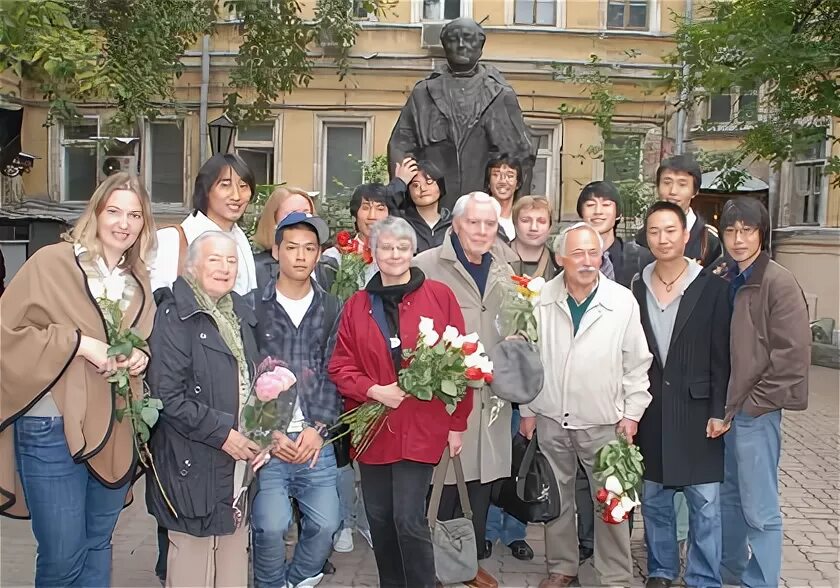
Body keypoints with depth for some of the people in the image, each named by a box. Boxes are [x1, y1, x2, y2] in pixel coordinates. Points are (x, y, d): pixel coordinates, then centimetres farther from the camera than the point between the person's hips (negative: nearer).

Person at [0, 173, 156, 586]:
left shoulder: (139, 280, 10)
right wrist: (78, 342, -19)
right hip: (52, 428, -5)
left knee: (98, 544, 18)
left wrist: (141, 358, 0)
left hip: (116, 429, 6)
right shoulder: (51, 262, -9)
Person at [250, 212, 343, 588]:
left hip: (315, 440, 2)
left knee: (325, 523, -2)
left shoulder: (332, 309, 8)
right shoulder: (253, 308, 1)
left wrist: (318, 428, -6)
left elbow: (334, 375, 5)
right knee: (271, 526, -12)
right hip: (267, 440, -2)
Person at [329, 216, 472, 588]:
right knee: (379, 520, 12)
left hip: (421, 429, -3)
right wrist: (375, 391, -12)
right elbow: (340, 367, 5)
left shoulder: (440, 296, -2)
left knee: (409, 520, -6)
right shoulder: (357, 305, 6)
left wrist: (457, 424, -2)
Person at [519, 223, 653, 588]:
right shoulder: (542, 300, -4)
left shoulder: (623, 301, -8)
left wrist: (632, 413, -2)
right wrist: (527, 410, 6)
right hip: (551, 420, 2)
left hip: (604, 422, -2)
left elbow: (637, 363, -1)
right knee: (556, 498, 15)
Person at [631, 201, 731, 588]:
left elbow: (721, 356, -4)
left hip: (695, 408, -3)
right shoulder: (636, 288, 3)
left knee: (705, 503, 3)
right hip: (649, 409, 3)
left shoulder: (712, 287, -5)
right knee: (653, 499, 14)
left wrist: (718, 411, -8)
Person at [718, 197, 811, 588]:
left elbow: (792, 353, -15)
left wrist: (753, 403, -12)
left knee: (759, 508, 2)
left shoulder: (778, 283, -12)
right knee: (729, 497, 19)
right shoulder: (725, 282, 7)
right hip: (726, 408, 7)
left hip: (756, 411, -7)